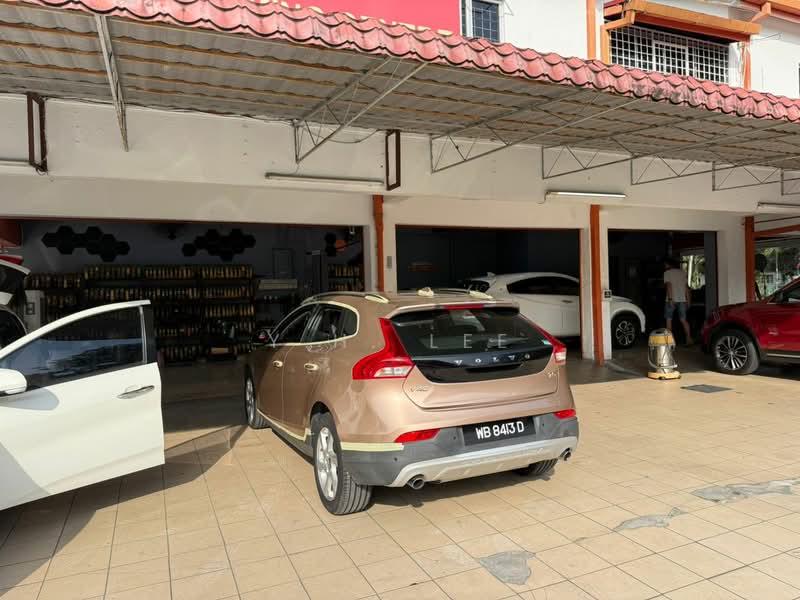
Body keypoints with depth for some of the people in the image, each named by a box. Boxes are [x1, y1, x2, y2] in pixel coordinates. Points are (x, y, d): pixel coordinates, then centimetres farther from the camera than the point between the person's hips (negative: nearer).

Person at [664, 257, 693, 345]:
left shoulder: (667, 273, -3)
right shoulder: (683, 272, 13)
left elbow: (669, 285, -15)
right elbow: (686, 287, 12)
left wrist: (670, 299, -19)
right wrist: (688, 300, 13)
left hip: (672, 300, -5)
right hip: (682, 300, 5)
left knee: (669, 320, 3)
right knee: (683, 320, 6)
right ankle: (689, 338, -2)